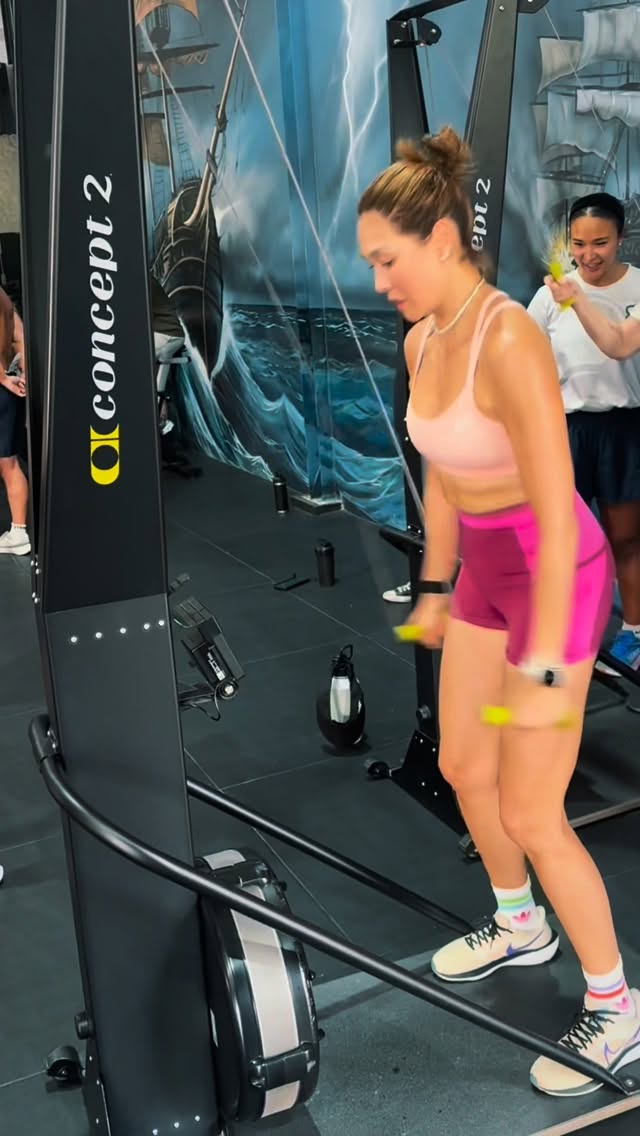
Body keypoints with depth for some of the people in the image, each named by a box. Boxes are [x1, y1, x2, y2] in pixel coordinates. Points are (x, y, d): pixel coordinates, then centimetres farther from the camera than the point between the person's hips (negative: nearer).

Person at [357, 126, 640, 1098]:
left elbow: (558, 516, -28)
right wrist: (435, 590, 19)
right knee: (463, 769, 19)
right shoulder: (423, 342, 1)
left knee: (530, 815, 0)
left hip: (557, 575, -8)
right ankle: (520, 928, 45)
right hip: (485, 570, 8)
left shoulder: (510, 341, -26)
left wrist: (544, 670, -26)